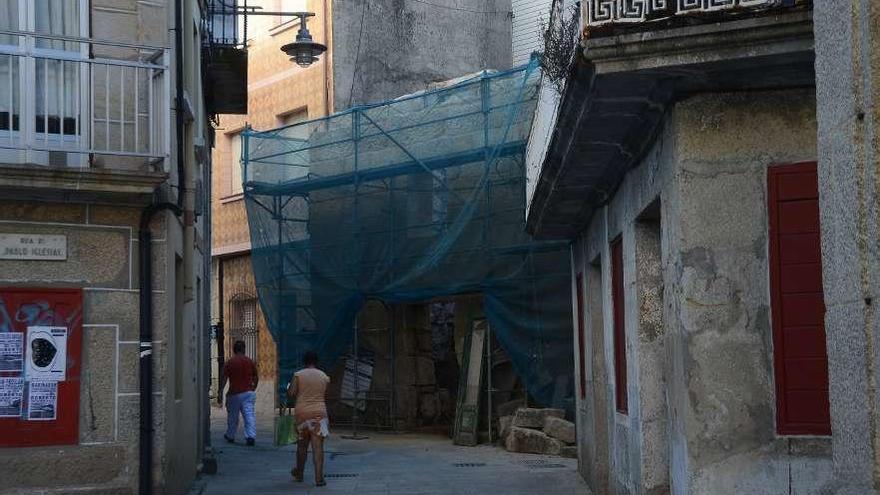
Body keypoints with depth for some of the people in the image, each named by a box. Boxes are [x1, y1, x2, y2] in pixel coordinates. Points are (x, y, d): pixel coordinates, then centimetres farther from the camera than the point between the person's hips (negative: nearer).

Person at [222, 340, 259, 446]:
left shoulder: (229, 363, -4)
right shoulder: (250, 362, 4)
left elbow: (224, 379, -7)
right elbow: (256, 378, 9)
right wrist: (253, 389, 23)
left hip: (234, 393, -1)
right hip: (248, 393, 1)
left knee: (232, 416, 14)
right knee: (249, 415, -4)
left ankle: (230, 436, 30)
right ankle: (251, 436, -17)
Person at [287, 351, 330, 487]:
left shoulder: (298, 375, -2)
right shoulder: (324, 377, 5)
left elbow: (290, 394, -6)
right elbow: (325, 395, 11)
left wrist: (289, 387, 14)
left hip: (301, 413, 0)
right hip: (319, 413, 0)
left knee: (302, 444, 16)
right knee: (318, 446, -2)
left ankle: (299, 473, 32)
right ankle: (319, 478, -8)